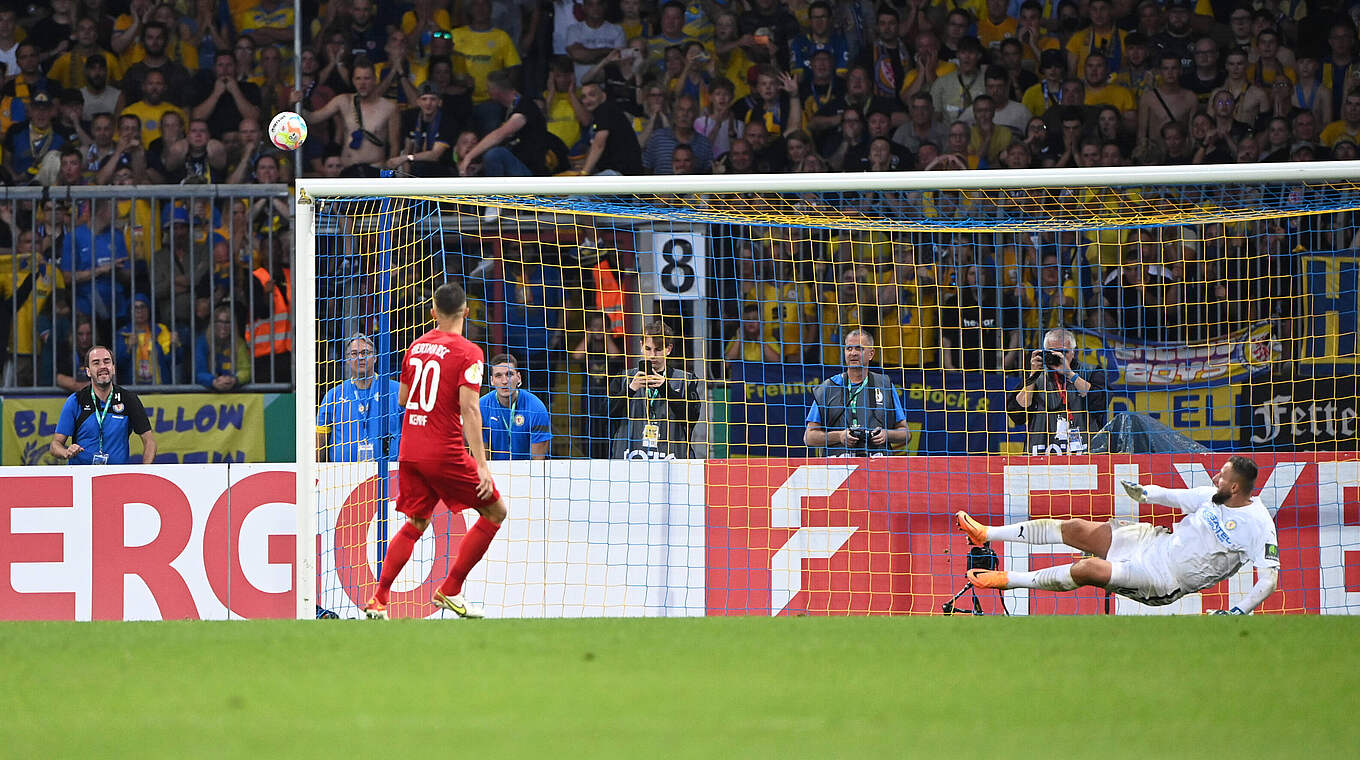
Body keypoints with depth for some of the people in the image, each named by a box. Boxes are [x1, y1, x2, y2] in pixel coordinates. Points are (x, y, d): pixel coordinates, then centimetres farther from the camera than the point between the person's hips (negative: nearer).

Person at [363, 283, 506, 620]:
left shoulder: (417, 346, 9)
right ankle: (449, 591, 6)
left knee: (416, 524, 18)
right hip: (445, 452, -6)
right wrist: (481, 464, -21)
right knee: (495, 512, 8)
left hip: (409, 450, 6)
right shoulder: (467, 352, -10)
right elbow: (469, 409, -19)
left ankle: (378, 601, 7)